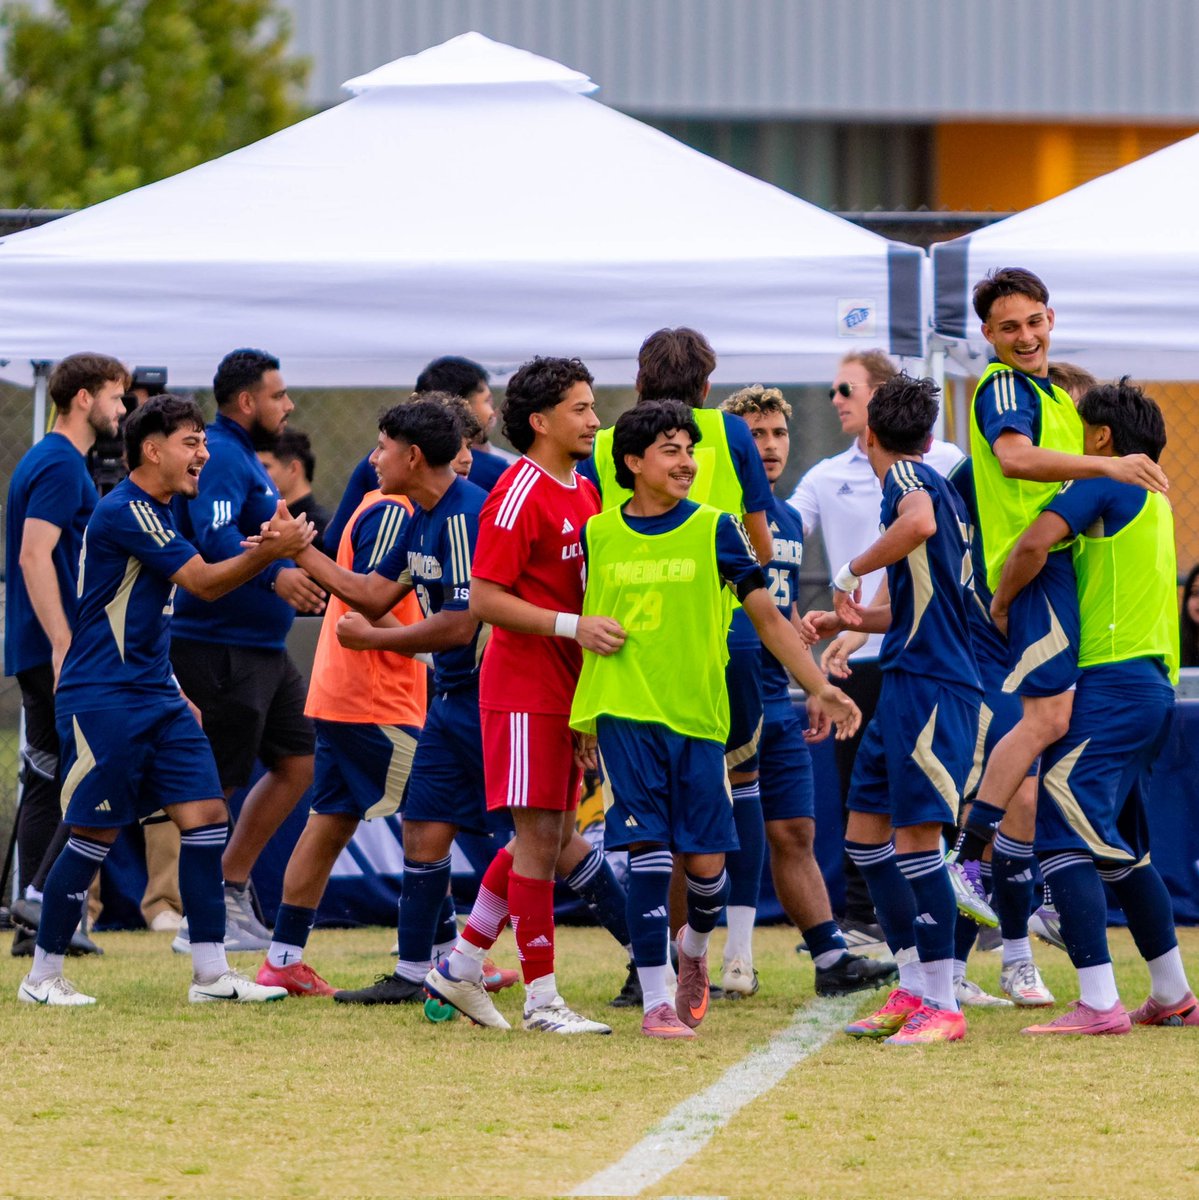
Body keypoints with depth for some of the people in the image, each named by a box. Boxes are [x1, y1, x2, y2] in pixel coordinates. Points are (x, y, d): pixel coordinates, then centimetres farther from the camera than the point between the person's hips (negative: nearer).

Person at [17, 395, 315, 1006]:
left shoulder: (156, 513, 15)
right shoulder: (124, 511, -16)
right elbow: (203, 582, -18)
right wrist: (269, 552, -20)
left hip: (155, 696, 9)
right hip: (100, 698, -9)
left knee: (205, 814, 1)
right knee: (94, 834, -4)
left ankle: (210, 973, 2)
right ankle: (42, 975, 7)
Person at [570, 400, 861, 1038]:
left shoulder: (713, 529, 3)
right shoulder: (598, 535, 5)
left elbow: (767, 617, 4)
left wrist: (821, 686, -1)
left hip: (696, 714, 1)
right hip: (624, 712, -1)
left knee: (705, 862, 1)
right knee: (648, 850, -12)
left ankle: (693, 950, 33)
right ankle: (656, 1001, -9)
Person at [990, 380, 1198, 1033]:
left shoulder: (1105, 484, -7)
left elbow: (1035, 543, -20)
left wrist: (999, 605, -5)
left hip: (1112, 680, -10)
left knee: (1064, 835, -14)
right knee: (1122, 848, 20)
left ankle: (1098, 1003, -22)